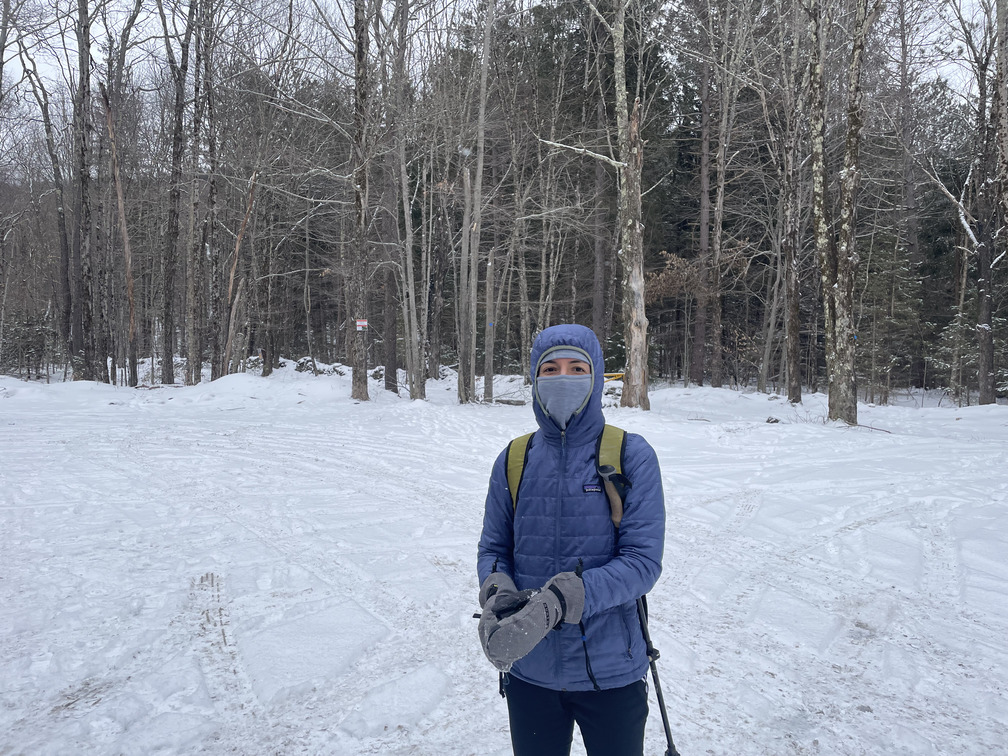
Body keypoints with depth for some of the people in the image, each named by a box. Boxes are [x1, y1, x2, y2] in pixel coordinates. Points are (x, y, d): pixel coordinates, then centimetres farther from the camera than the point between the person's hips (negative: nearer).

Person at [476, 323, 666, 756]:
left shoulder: (632, 456, -11)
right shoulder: (514, 461, -1)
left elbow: (643, 560, -16)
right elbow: (493, 548, 5)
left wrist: (557, 602, -29)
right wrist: (497, 597, -18)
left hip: (611, 673, -2)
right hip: (528, 672, 3)